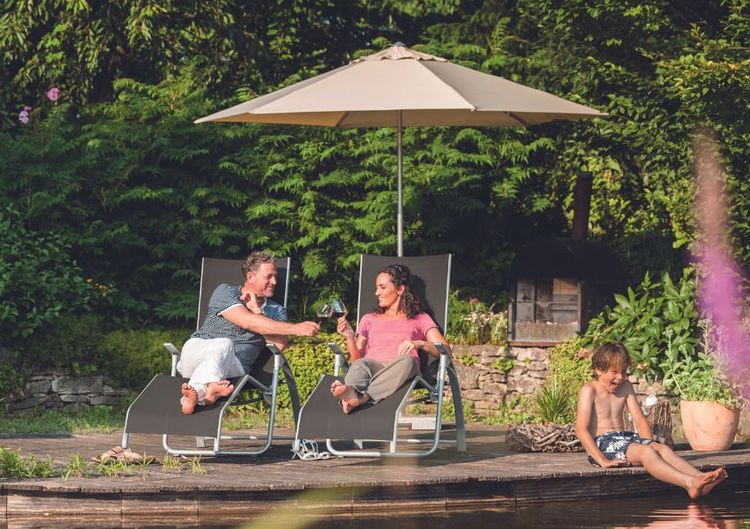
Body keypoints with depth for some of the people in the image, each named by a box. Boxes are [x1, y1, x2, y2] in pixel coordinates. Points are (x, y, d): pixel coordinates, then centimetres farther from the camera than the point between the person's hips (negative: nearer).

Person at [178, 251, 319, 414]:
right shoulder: (225, 292, 7)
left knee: (224, 348, -34)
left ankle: (195, 395, -62)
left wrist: (256, 310, -2)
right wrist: (295, 329, -17)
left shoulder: (277, 310, 20)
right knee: (223, 344, -35)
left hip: (234, 366, 1)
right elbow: (247, 321, -12)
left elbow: (279, 344, 0)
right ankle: (210, 388, -67)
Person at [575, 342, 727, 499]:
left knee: (662, 448, -22)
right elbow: (581, 430, -14)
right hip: (601, 443, -7)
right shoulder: (589, 390, -5)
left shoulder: (625, 387, 16)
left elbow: (640, 421, 16)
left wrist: (650, 445, -3)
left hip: (624, 438, 7)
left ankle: (700, 477, -46)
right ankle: (689, 483, -54)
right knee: (645, 452, -33)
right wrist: (602, 460, -22)